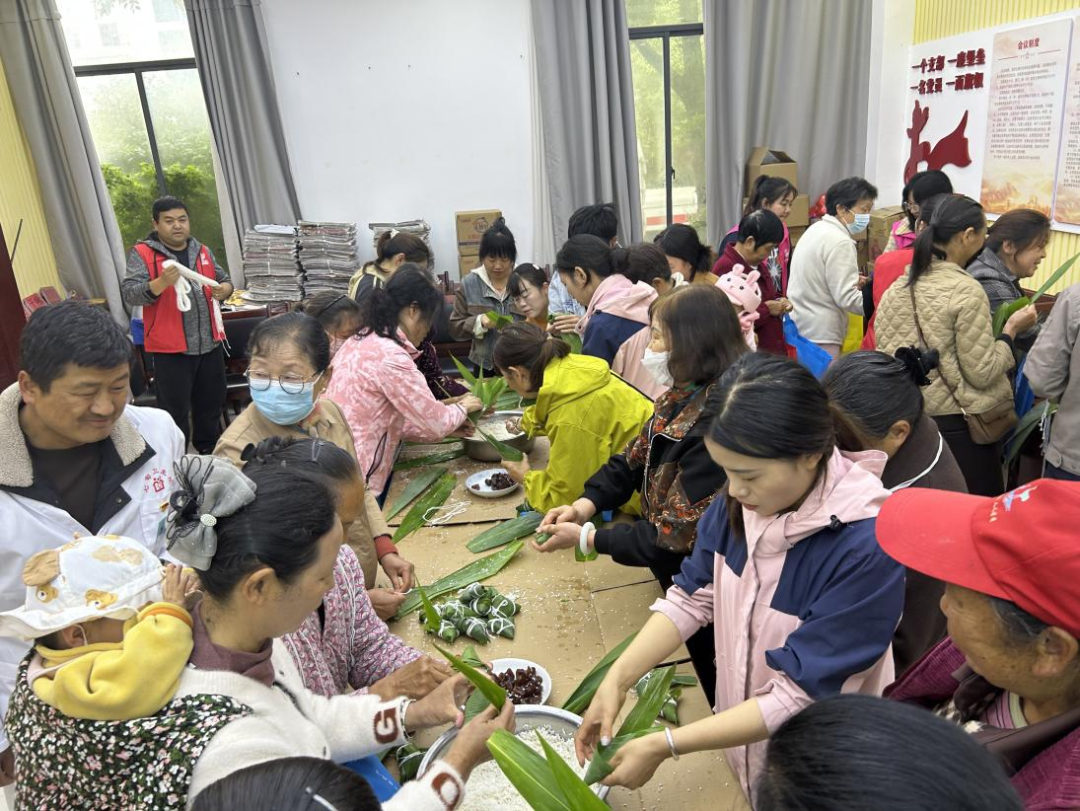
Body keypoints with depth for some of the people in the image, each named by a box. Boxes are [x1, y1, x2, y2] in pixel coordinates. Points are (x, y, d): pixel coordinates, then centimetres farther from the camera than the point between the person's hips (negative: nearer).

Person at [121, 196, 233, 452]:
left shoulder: (202, 251, 10)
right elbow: (129, 294, -15)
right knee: (175, 412, 2)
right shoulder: (142, 253, -6)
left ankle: (210, 454, 34)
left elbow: (224, 280, 19)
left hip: (209, 344, 5)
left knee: (211, 404, 17)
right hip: (171, 349, -5)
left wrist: (224, 289, -5)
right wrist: (162, 282, -32)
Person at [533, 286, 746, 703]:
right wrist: (585, 506, -11)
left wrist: (586, 537, -21)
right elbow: (634, 459, 4)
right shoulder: (681, 396, -4)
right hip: (675, 577, 8)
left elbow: (679, 535, -29)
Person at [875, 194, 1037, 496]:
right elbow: (982, 373, -15)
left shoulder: (900, 283, 1)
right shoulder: (966, 290, -17)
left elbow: (883, 347, 7)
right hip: (955, 421, -7)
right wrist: (1012, 329, -3)